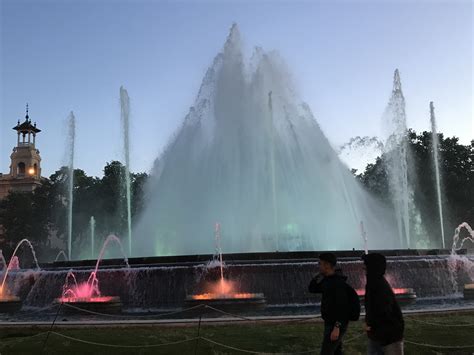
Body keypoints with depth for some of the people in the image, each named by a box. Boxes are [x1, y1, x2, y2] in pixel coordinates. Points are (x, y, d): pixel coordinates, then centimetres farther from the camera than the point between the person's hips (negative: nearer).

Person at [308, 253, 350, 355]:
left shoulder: (338, 282, -22)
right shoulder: (327, 280, 9)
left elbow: (342, 306, -27)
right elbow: (311, 289, 12)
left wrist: (337, 327, -31)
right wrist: (321, 274, 1)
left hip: (336, 325, -10)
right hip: (331, 323, 10)